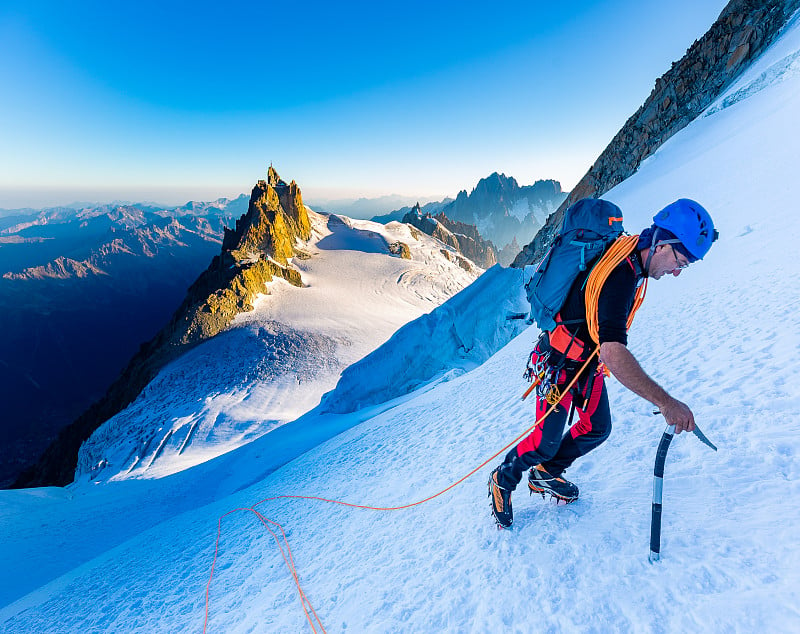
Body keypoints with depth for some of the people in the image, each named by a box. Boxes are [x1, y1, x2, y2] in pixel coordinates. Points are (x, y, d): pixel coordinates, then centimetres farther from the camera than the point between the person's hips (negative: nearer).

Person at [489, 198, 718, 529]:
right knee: (547, 443, -1)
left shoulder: (628, 257, -3)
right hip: (559, 365, -9)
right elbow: (613, 353, -44)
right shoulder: (617, 276, -33)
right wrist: (665, 402, -47)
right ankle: (502, 481, 26)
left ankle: (546, 474, 34)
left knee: (597, 429, 14)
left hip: (588, 362, 9)